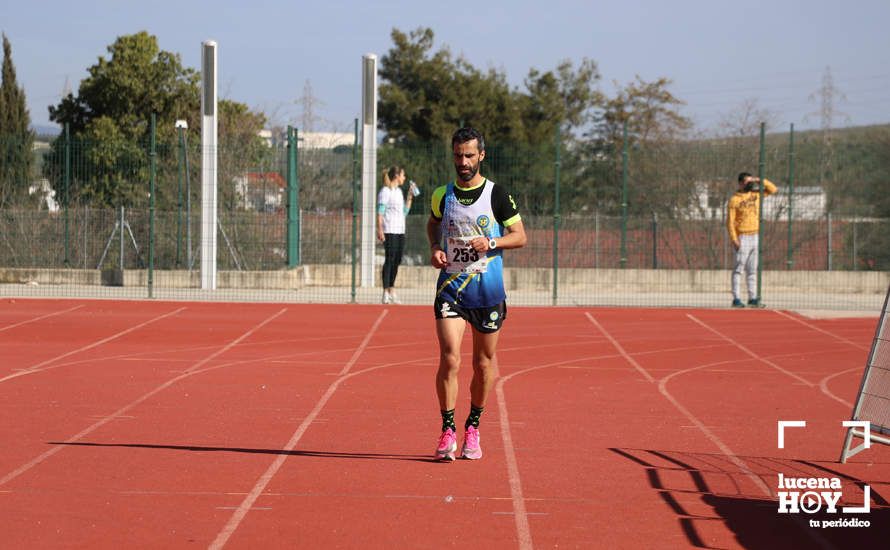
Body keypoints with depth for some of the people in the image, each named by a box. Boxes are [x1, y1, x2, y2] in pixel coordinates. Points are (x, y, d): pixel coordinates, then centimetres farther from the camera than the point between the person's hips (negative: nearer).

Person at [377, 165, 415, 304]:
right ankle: (386, 294, -7)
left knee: (397, 261, 8)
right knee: (389, 260, -9)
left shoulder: (399, 191, 19)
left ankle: (392, 291, 15)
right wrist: (379, 230, -20)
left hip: (400, 231, 8)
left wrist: (410, 197, 18)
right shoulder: (385, 191, -7)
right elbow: (380, 212, -12)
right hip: (389, 231, -8)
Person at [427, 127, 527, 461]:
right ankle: (448, 431, -6)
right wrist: (435, 249, 4)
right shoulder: (441, 195, 4)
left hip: (487, 289, 0)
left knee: (484, 363, 8)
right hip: (450, 286, 1)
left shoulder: (497, 195, -3)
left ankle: (473, 426, 26)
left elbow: (520, 236, 2)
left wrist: (491, 243, -16)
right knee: (449, 360, -13)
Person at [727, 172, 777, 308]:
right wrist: (734, 239, -18)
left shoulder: (756, 194, 10)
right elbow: (730, 221, -10)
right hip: (742, 238, -6)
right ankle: (736, 299, -6)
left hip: (755, 236, 6)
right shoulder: (734, 199, -8)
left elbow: (773, 189, 13)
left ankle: (752, 298, 12)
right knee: (739, 269, -6)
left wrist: (760, 180, -1)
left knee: (752, 270, 9)